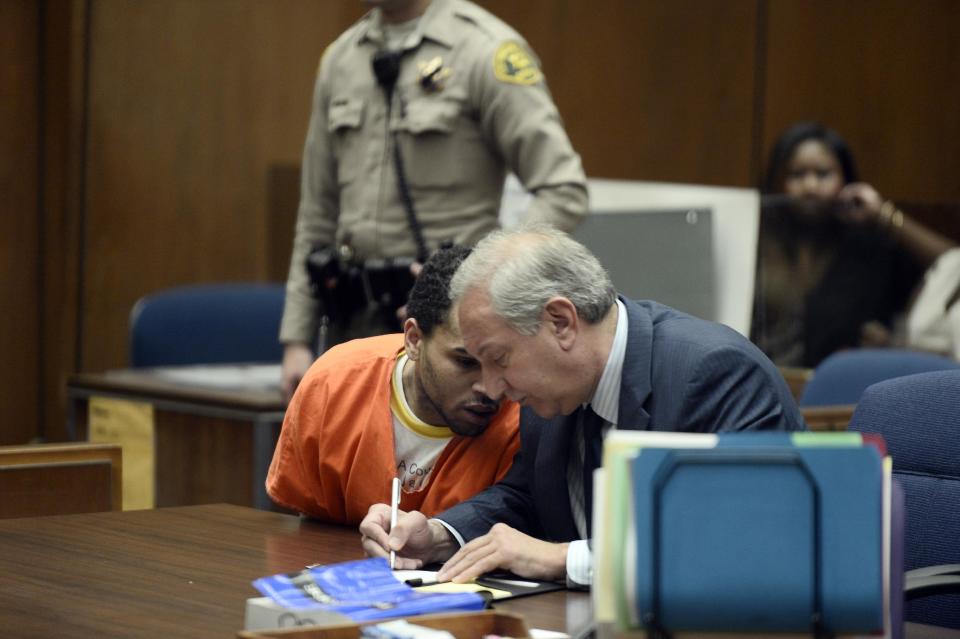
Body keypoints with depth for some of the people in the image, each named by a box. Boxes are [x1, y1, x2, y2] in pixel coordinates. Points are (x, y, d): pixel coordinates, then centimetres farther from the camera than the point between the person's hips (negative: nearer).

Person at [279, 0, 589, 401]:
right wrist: (297, 338, 11)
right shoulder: (341, 58, 11)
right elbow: (318, 214, 15)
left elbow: (564, 192, -14)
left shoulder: (486, 51, -9)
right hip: (358, 327, 6)